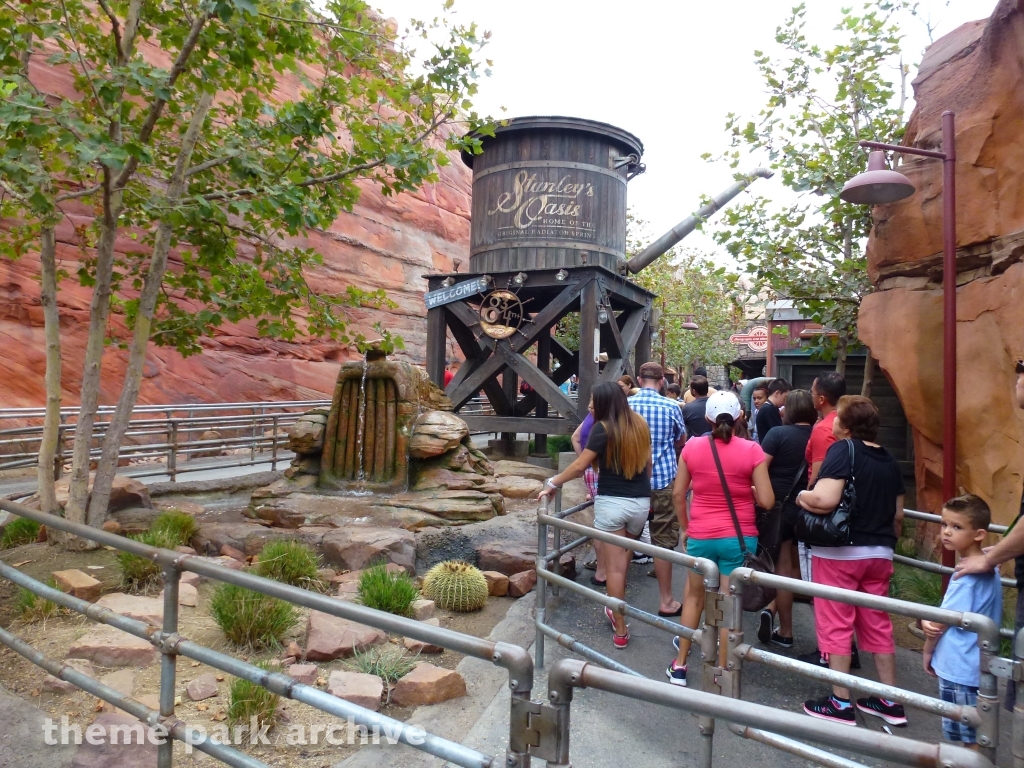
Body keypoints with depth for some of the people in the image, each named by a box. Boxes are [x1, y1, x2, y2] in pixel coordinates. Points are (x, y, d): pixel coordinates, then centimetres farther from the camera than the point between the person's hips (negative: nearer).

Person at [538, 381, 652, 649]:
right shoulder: (641, 425, 4)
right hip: (640, 502, 5)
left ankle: (620, 630, 9)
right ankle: (617, 610, 34)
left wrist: (553, 484, -2)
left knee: (614, 566, 3)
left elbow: (580, 465, -12)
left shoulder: (603, 428, -11)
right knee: (623, 558, 23)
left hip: (611, 502, -5)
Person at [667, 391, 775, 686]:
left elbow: (678, 493, 1)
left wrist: (685, 527, 15)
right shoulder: (751, 450, -9)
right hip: (739, 537, -1)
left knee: (693, 596, 20)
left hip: (700, 536, 2)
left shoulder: (692, 447, -4)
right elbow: (767, 501, -9)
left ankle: (679, 666, 28)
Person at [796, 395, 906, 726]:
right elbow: (898, 515, 14)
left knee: (836, 625, 4)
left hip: (840, 552, -7)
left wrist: (801, 496, -9)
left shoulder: (843, 449, -15)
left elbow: (825, 500, -28)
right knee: (878, 625, 17)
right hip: (879, 554, 7)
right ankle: (890, 702, 26)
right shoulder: (889, 460, 8)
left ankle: (840, 704, 12)